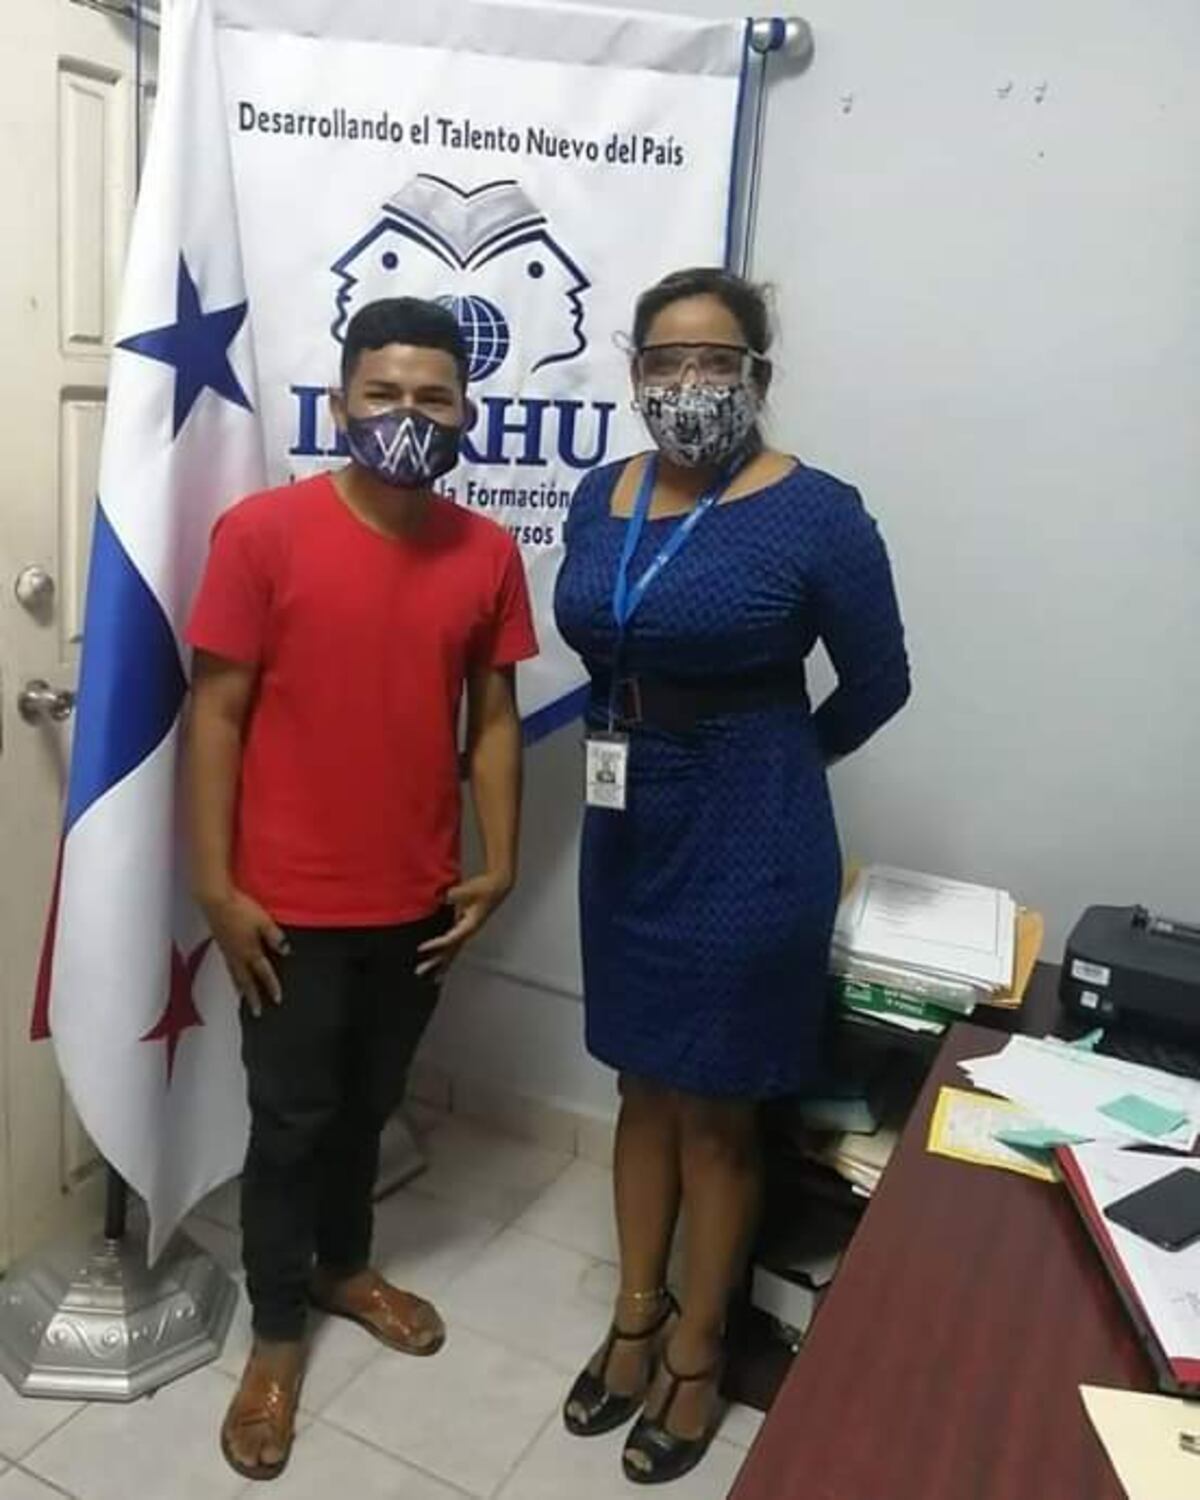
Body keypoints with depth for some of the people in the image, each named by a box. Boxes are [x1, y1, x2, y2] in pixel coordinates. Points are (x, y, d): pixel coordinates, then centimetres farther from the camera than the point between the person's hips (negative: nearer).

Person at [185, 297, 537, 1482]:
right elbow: (215, 712, -10)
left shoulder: (486, 552, 0)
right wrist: (216, 885, -11)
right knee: (289, 1119, 12)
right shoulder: (264, 531, -12)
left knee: (369, 1103, 22)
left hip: (418, 900, 4)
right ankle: (276, 1332, 34)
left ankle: (344, 1264, 47)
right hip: (291, 904, -3)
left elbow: (493, 717, 5)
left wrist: (497, 863, 1)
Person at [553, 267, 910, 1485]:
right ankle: (635, 1317, 38)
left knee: (717, 1104, 10)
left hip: (750, 839, -5)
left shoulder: (815, 515, -13)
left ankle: (696, 1352, 32)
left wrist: (759, 763, 7)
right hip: (628, 826, 6)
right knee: (644, 1083, 18)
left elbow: (876, 685, -3)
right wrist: (642, 743, 13)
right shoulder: (599, 499, 4)